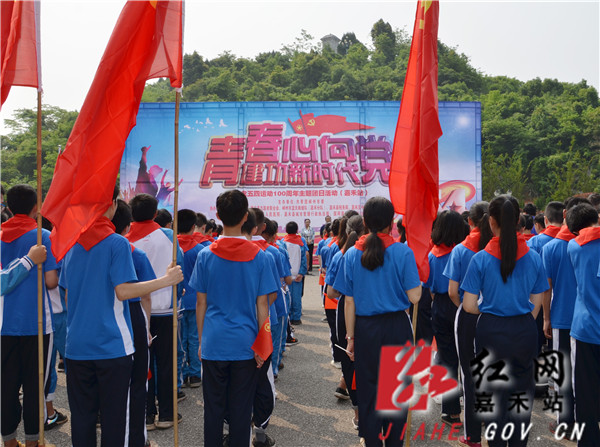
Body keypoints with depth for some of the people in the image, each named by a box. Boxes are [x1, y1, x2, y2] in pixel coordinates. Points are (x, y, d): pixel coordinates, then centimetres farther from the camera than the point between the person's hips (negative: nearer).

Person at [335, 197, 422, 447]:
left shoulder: (352, 254, -3)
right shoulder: (403, 252, -10)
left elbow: (349, 302, -1)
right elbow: (414, 296, -11)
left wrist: (351, 337, 7)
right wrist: (417, 277, 8)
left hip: (366, 328, 2)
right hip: (396, 326, -1)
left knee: (367, 391, 13)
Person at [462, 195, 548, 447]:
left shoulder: (480, 259, -12)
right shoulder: (534, 258, -4)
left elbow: (468, 305, -11)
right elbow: (537, 303, 2)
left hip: (492, 331, -2)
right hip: (525, 331, 2)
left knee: (493, 393, 13)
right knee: (521, 395, 14)